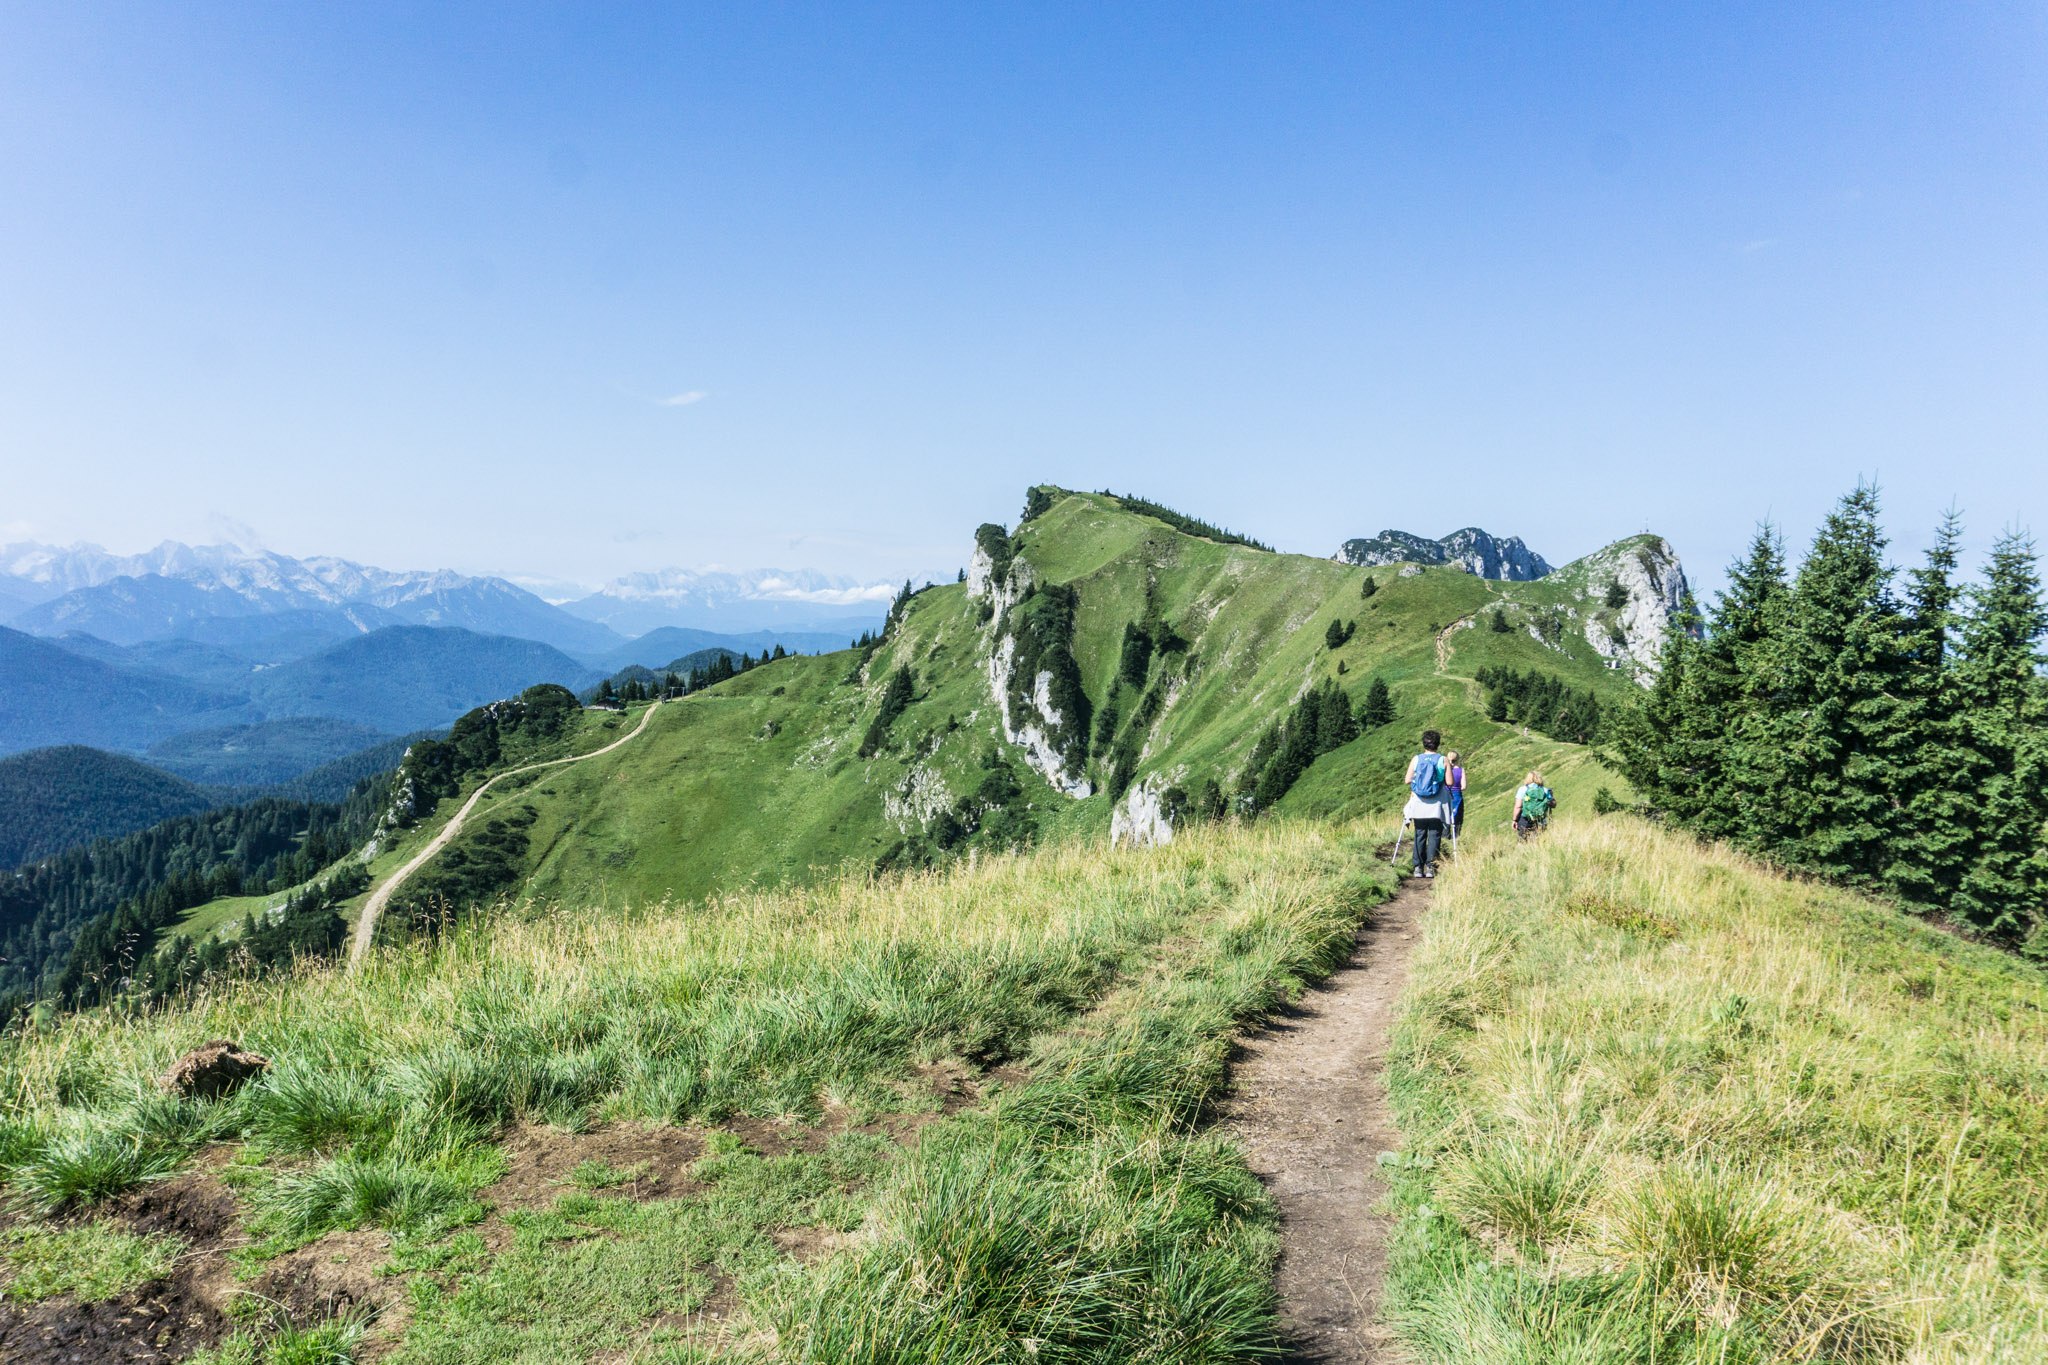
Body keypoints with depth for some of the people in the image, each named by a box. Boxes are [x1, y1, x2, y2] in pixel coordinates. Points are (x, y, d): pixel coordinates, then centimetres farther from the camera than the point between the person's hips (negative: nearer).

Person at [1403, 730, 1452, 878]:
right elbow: (1449, 782, -7)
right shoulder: (1443, 760, -5)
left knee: (1419, 835, 10)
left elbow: (1407, 780, 0)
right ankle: (1430, 867, -5)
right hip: (1437, 806, -2)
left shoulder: (1416, 759, -1)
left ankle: (1418, 868, 8)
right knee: (1434, 835, 4)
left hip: (1419, 804, 2)